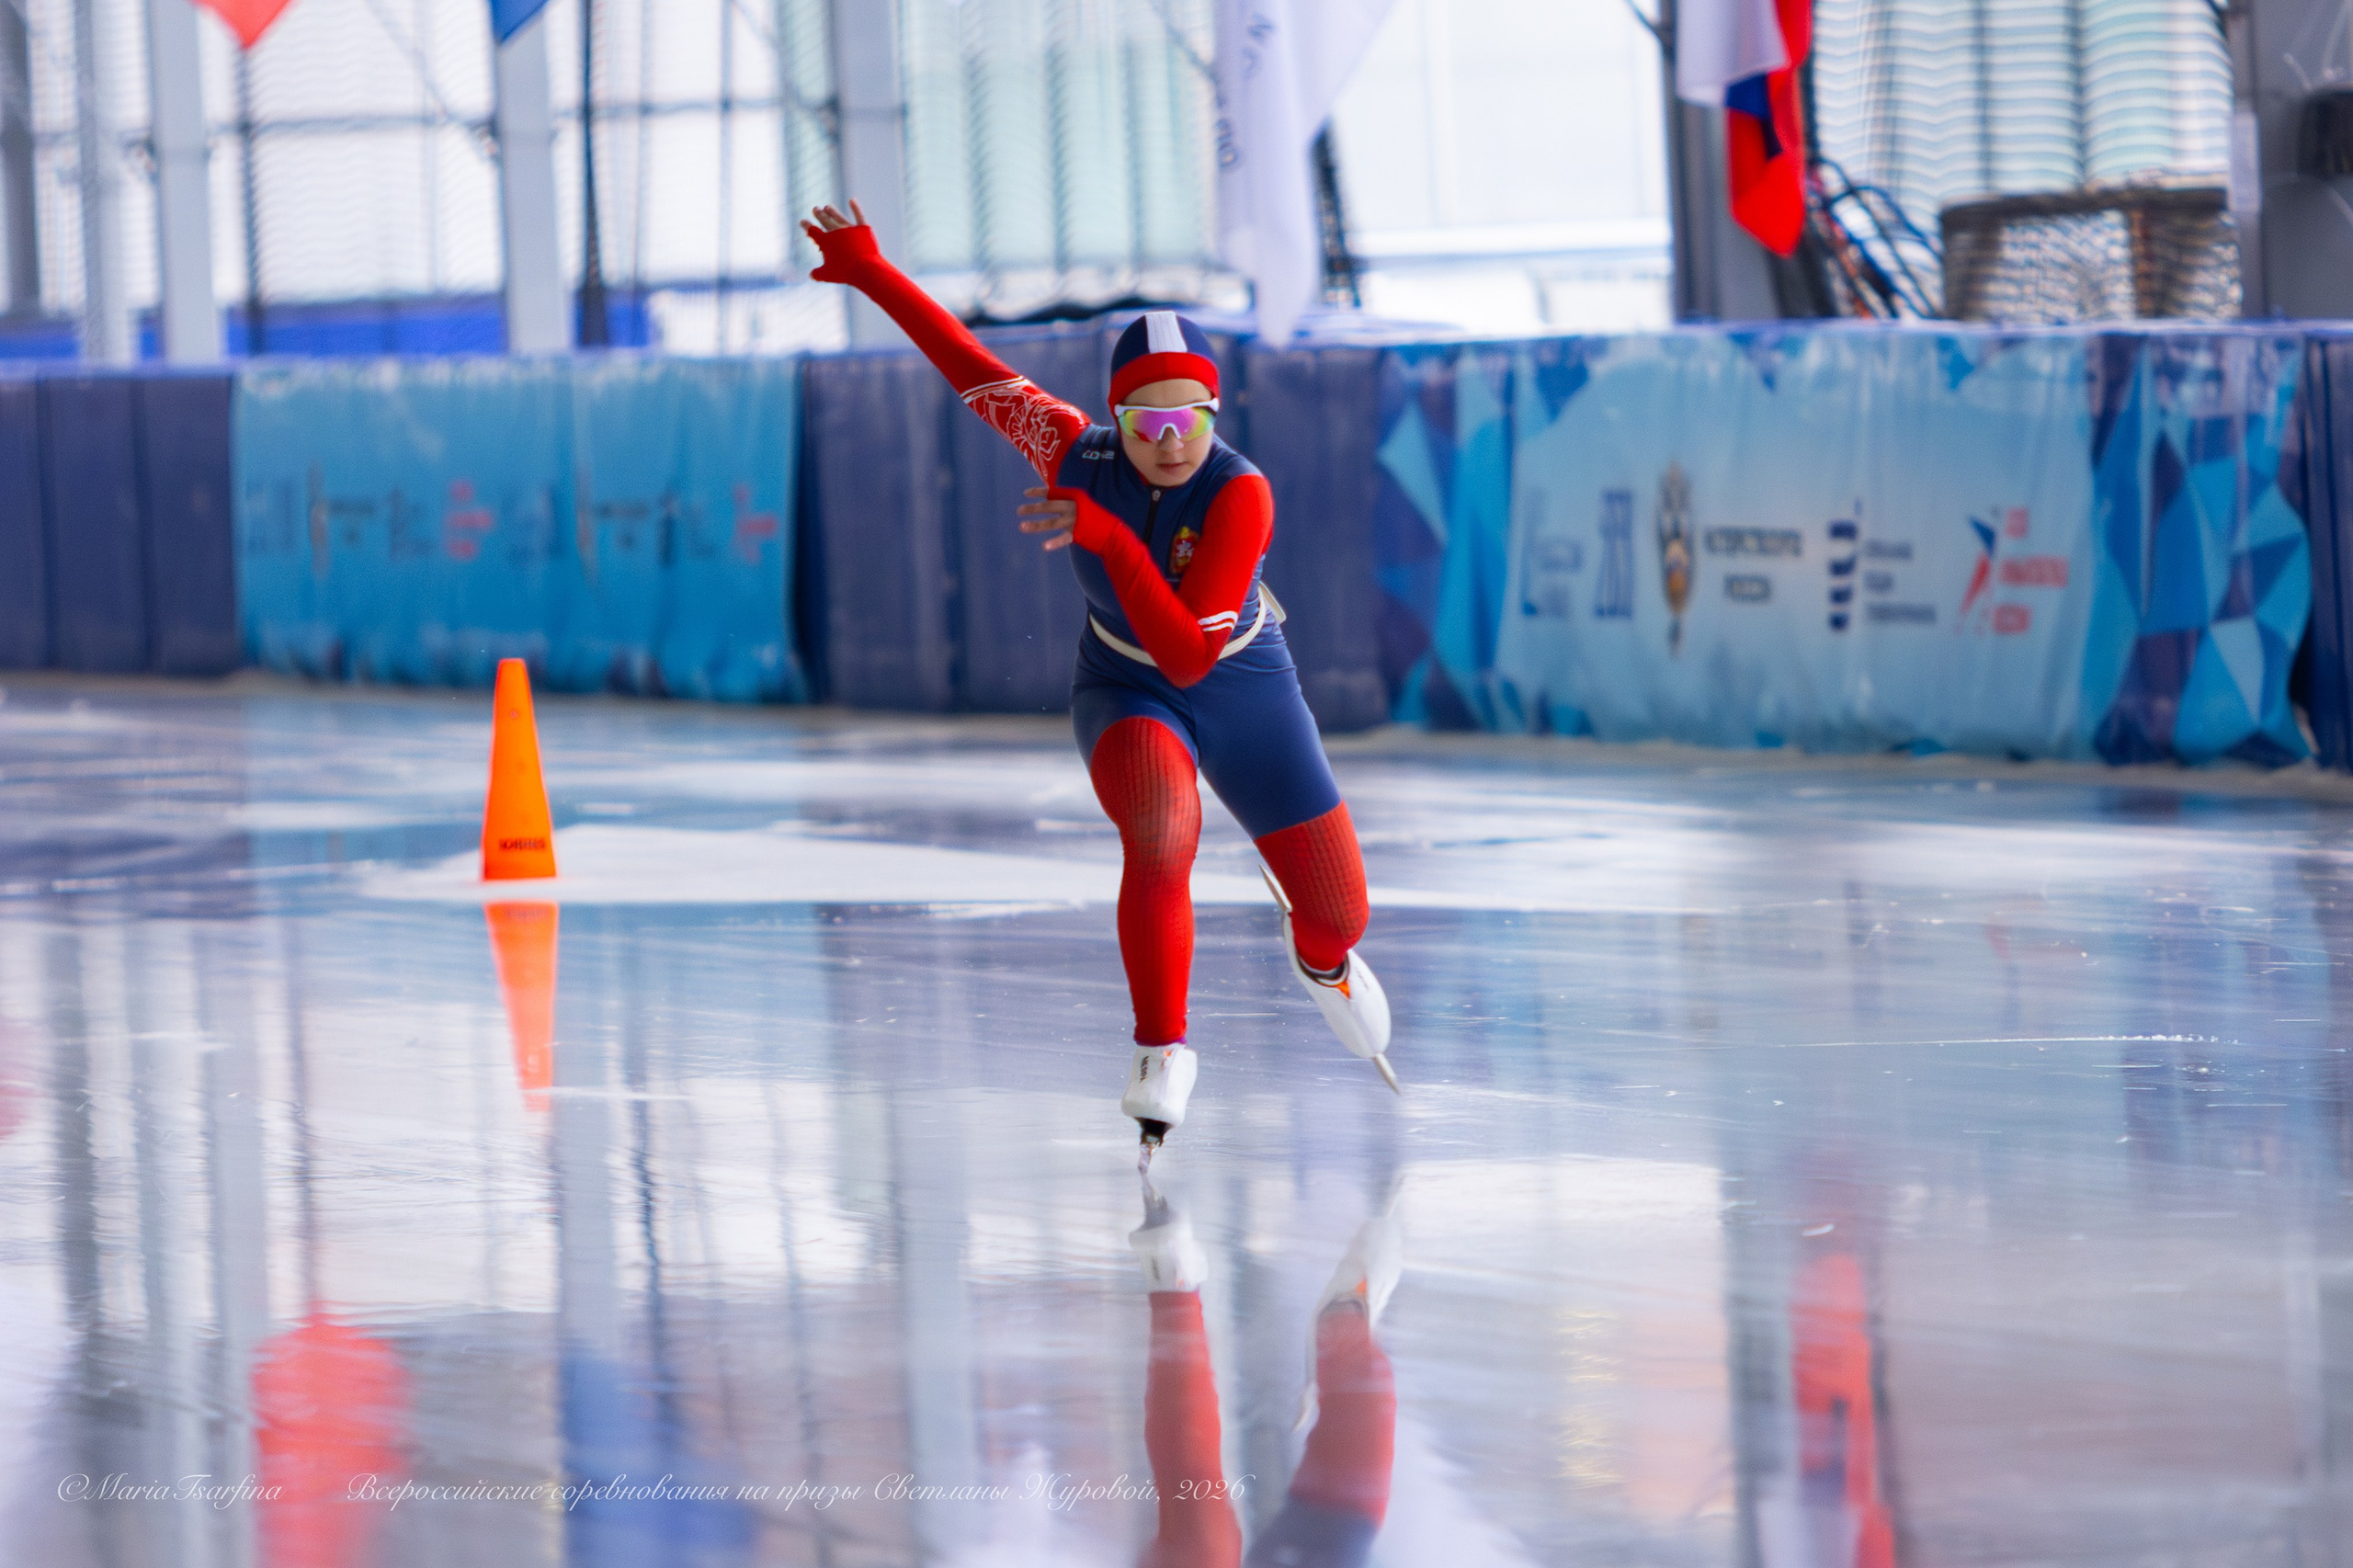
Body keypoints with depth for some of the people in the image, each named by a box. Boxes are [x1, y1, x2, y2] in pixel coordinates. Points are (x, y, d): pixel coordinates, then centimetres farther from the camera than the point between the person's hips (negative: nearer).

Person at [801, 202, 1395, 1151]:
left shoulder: (1239, 495, -32)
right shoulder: (1076, 454, -21)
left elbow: (1188, 657, -39)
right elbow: (970, 366, -8)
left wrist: (1110, 538, -47)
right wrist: (873, 274, -5)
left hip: (1242, 691, 0)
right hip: (1124, 694, 0)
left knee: (1338, 913, 7)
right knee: (1160, 828, -34)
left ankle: (1321, 962, 48)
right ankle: (1163, 1052, -19)